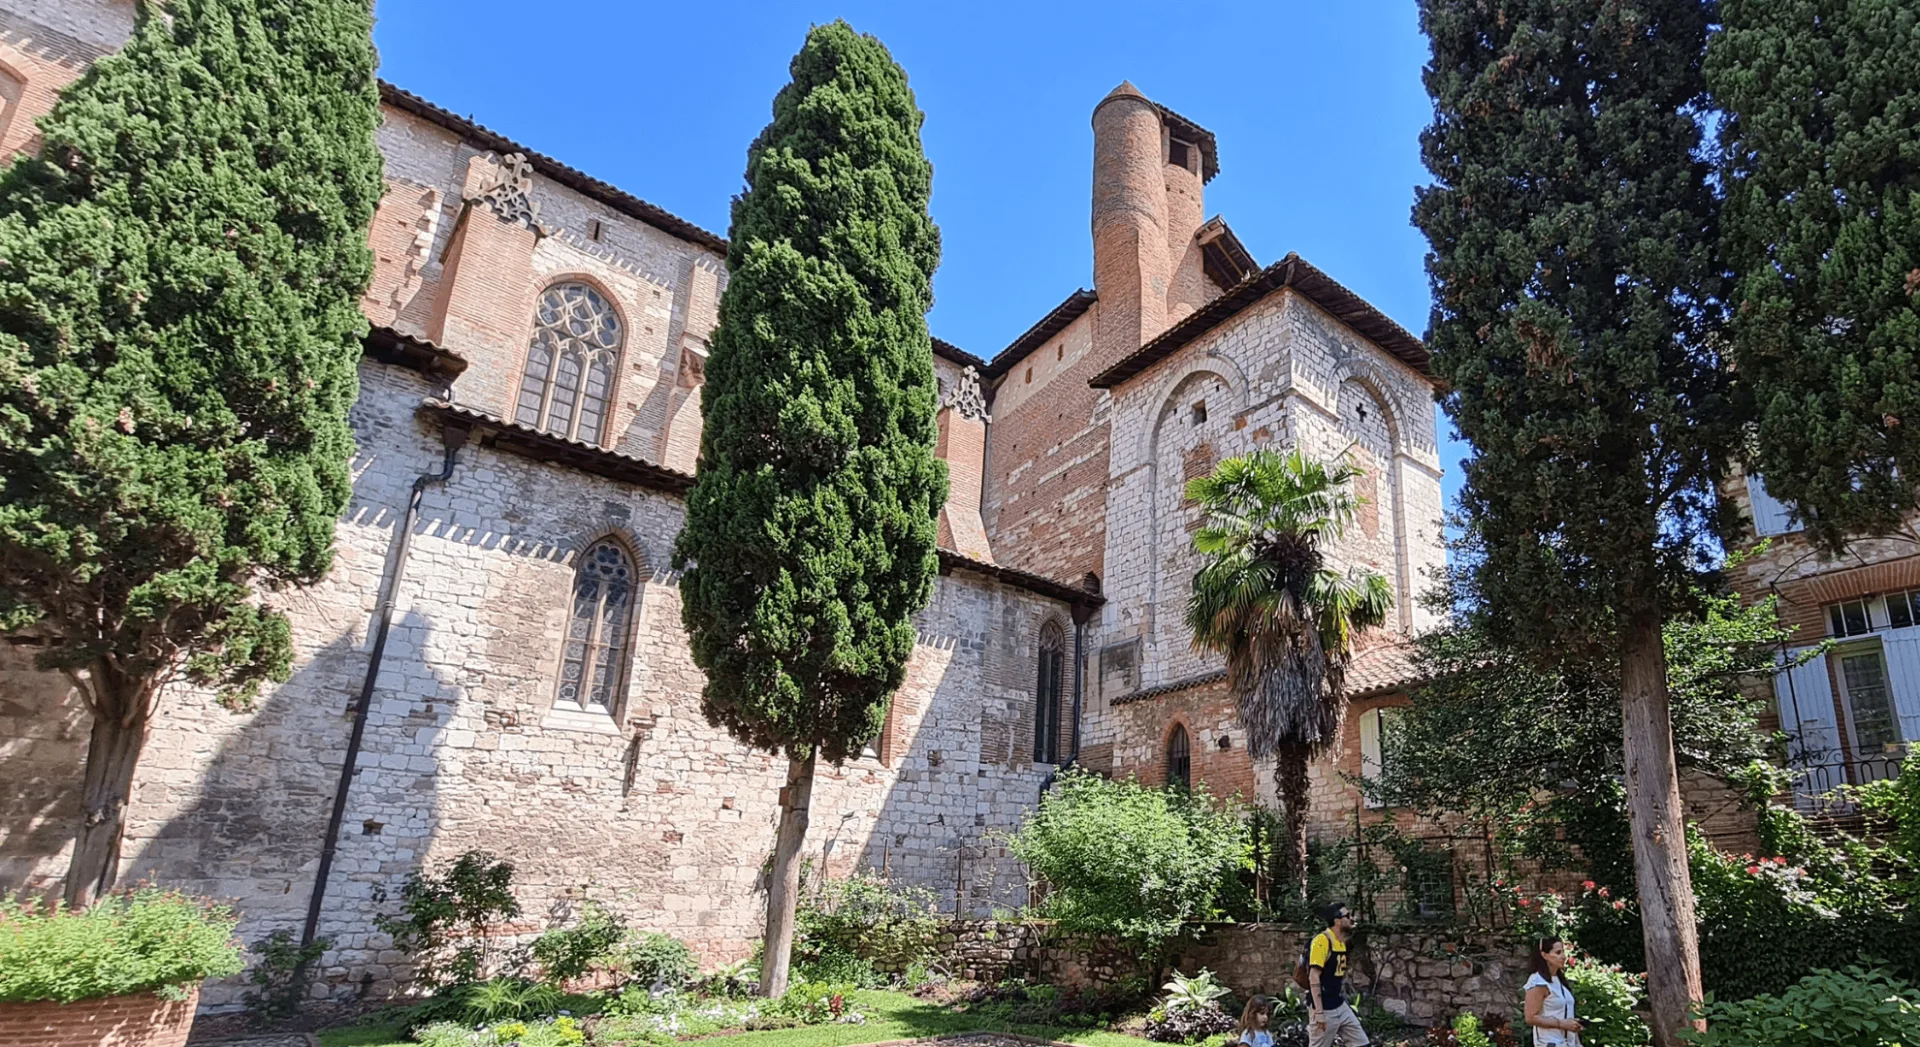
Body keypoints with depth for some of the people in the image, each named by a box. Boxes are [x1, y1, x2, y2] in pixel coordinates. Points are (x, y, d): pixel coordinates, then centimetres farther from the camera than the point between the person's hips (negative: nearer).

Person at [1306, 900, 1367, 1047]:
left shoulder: (1341, 941, 10)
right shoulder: (1322, 940, -18)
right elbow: (1313, 978, -21)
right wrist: (1319, 1012, -23)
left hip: (1341, 1007, 9)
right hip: (1324, 1010, -9)